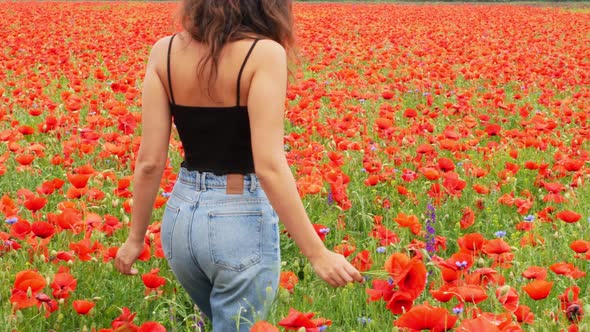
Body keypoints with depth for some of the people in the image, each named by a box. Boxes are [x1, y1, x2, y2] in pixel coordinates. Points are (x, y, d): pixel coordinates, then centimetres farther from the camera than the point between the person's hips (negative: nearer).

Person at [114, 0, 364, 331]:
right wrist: (318, 253, -19)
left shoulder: (164, 51, -4)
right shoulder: (264, 53, -18)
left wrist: (136, 238, 8)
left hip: (181, 216, 5)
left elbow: (149, 161, -3)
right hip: (243, 222, -5)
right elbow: (269, 166, -23)